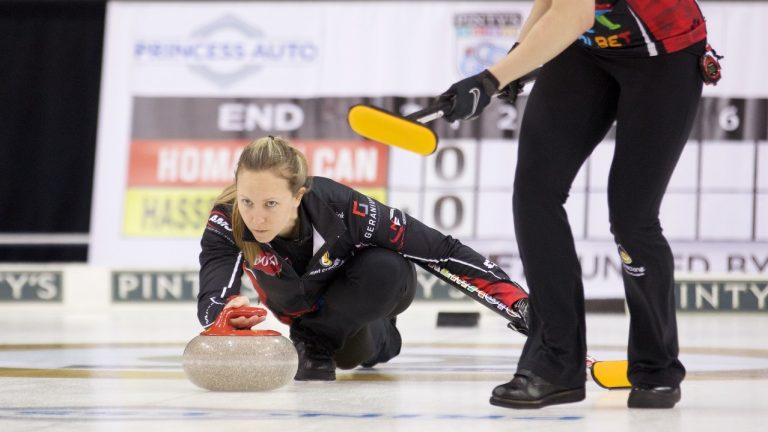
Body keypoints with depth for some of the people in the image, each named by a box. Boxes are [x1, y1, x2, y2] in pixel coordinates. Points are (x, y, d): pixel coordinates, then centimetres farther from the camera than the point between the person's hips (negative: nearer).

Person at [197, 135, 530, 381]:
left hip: (379, 288, -4)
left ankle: (317, 341, -10)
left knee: (383, 268, -33)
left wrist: (513, 298, -36)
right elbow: (210, 302, -48)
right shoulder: (227, 223, -35)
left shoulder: (340, 207, -40)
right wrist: (230, 315, -73)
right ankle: (378, 336, 30)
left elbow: (442, 250, -33)